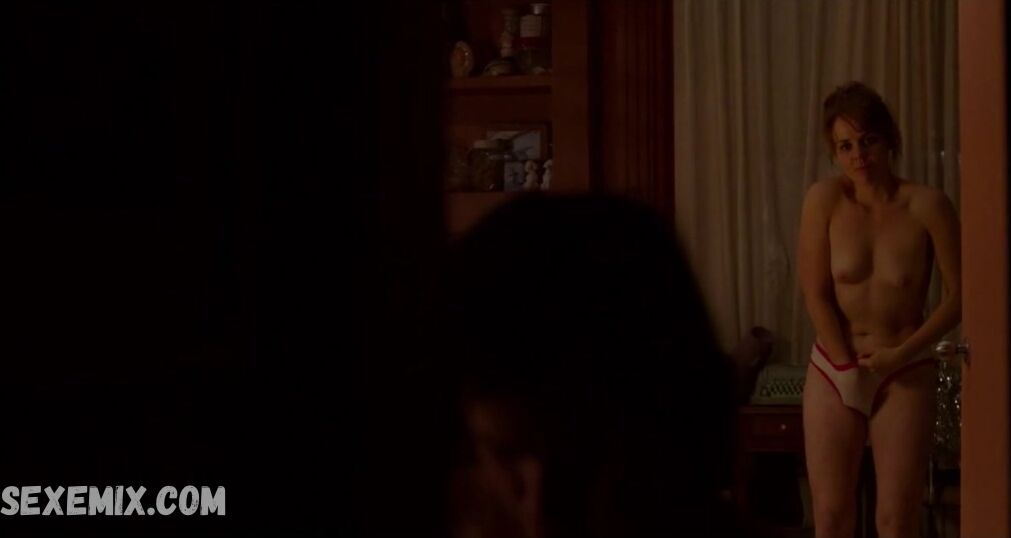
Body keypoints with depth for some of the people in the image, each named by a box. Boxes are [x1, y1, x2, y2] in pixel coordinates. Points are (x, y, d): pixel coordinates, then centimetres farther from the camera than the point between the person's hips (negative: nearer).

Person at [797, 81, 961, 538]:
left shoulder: (927, 206, -12)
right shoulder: (824, 199, -9)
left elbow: (959, 294, -7)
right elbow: (815, 295, -7)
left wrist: (900, 354, -12)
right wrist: (849, 369, -10)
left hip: (906, 375, -1)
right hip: (834, 371, 1)